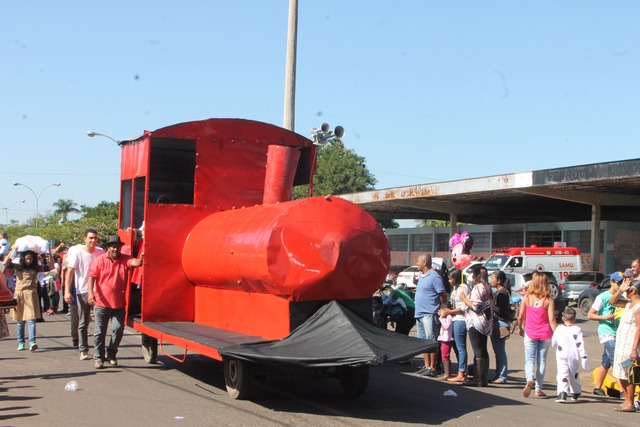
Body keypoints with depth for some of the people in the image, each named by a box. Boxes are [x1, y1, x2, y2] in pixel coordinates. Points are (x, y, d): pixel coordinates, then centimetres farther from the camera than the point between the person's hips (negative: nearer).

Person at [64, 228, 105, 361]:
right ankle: (83, 350, 13)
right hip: (82, 291, -2)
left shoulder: (101, 253, 4)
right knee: (83, 323, 5)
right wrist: (67, 291, -15)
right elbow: (70, 272, -7)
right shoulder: (77, 252, -5)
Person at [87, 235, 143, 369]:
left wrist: (141, 259, -42)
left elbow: (135, 263, -18)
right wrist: (90, 292, -18)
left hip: (119, 304, 1)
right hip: (101, 303, -1)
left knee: (118, 330, 2)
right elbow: (91, 276, -4)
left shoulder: (125, 260, 2)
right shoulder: (100, 260, -1)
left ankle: (111, 355, 20)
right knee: (99, 332, 4)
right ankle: (99, 358, 15)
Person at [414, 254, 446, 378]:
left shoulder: (434, 277, -13)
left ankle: (432, 368, -2)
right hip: (419, 314, 9)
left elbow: (443, 295, -11)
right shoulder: (421, 276, 15)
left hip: (429, 314, -9)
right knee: (423, 341, 13)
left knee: (431, 341, -5)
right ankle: (426, 366, 20)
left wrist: (441, 309, -3)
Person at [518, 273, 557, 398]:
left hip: (530, 333, 0)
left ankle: (529, 379, -24)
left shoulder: (526, 298, -2)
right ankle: (538, 389, 11)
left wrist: (520, 329, 18)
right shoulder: (548, 301, -7)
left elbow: (520, 316, 3)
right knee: (542, 360, 10)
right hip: (545, 333, 0)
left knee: (529, 359, 5)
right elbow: (552, 320, -9)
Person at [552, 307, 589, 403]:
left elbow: (553, 344, 7)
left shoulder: (558, 329, 0)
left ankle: (562, 393, -29)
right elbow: (580, 345, -7)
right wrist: (584, 358, -4)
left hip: (562, 356, -1)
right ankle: (575, 393, 35)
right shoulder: (577, 330, -4)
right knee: (574, 374, 19)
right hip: (574, 356, 1)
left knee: (562, 374, -8)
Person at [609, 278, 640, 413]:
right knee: (622, 373, 14)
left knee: (628, 374, -5)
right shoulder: (629, 304, 11)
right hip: (621, 343, 10)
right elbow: (612, 301, 22)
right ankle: (627, 400, 23)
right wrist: (620, 290, 5)